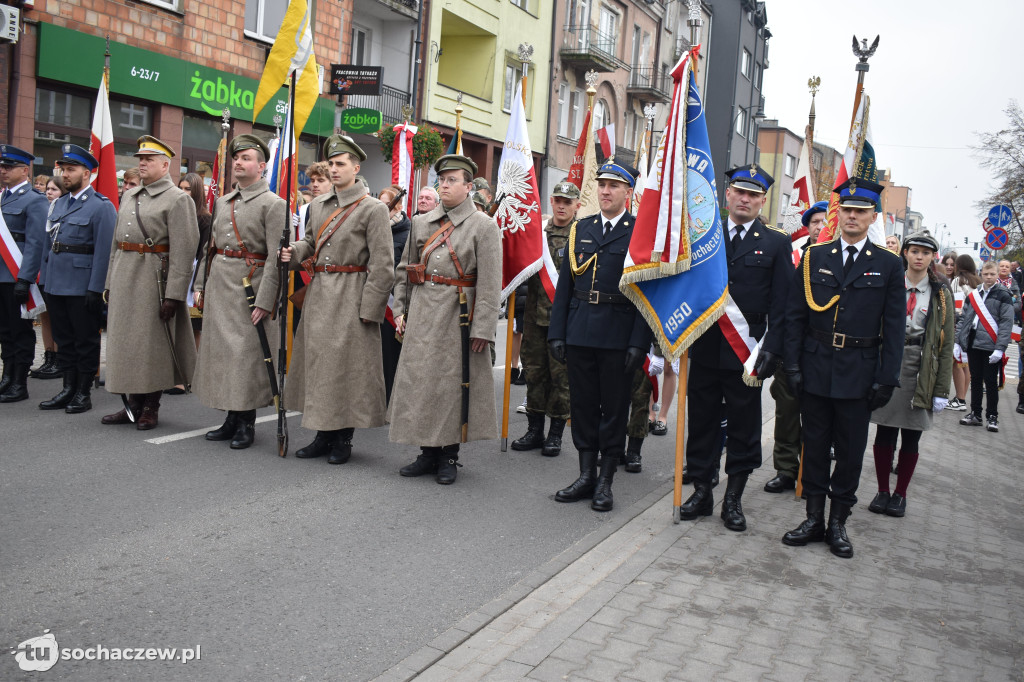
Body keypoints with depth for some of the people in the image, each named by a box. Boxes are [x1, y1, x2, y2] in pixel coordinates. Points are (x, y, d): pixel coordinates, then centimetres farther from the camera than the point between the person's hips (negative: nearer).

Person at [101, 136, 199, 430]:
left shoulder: (177, 199, -7)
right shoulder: (129, 196, 17)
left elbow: (183, 251, -14)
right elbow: (117, 242, 20)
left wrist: (174, 294, -20)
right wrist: (110, 282, 15)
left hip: (152, 278, -7)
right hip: (124, 277, 7)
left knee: (152, 344, 0)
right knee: (125, 339, 10)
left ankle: (151, 408, 12)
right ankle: (133, 403, 20)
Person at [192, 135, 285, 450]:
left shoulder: (273, 204, -7)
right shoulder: (222, 202, 15)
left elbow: (276, 258, -13)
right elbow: (209, 246, 19)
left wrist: (264, 301, -19)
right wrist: (200, 284, 11)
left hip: (249, 287, -7)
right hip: (218, 285, 7)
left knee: (246, 352, -4)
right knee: (220, 349, 10)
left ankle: (247, 423, 8)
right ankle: (232, 419, 21)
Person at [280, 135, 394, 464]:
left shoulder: (373, 209, -8)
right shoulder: (318, 204, 12)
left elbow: (382, 267, -11)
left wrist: (369, 309, -15)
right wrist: (294, 253, 4)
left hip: (351, 298, -7)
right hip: (318, 294, 7)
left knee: (347, 366, -1)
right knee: (317, 363, 10)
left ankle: (343, 439, 13)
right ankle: (323, 434, 23)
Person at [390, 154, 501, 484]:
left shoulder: (484, 226, -4)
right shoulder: (421, 222, 11)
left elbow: (490, 283, -9)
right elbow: (405, 270, 16)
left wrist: (482, 329, -14)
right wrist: (400, 309, 8)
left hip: (457, 317, -5)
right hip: (422, 313, 5)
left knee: (453, 382, 2)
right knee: (419, 379, 7)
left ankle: (450, 455, 17)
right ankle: (429, 453, 20)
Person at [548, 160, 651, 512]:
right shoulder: (580, 229, 12)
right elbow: (564, 285, 11)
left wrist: (639, 343, -13)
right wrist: (557, 332, 4)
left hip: (618, 335, -4)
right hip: (580, 333, 4)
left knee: (614, 409, 5)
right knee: (582, 404, 10)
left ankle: (605, 482, 16)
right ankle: (586, 475, 21)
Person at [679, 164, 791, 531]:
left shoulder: (776, 244, 3)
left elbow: (781, 304, -1)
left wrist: (772, 347, -9)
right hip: (704, 347, 2)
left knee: (743, 428, 7)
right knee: (701, 422, 9)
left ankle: (733, 498, 20)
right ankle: (701, 491, 22)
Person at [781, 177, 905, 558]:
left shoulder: (889, 265, 2)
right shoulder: (814, 258, 5)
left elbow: (895, 327, 1)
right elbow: (795, 315, 4)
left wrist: (886, 379, -5)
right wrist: (792, 365, -3)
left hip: (859, 376, -1)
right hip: (815, 371, 1)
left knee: (851, 451, 7)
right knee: (814, 447, 9)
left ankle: (838, 523, 20)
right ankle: (814, 519, 20)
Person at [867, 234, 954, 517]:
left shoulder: (941, 294, 4)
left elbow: (946, 345, 3)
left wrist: (942, 389, -2)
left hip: (921, 371, 0)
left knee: (911, 436, 6)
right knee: (885, 431, 3)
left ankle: (900, 494, 20)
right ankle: (882, 491, 17)